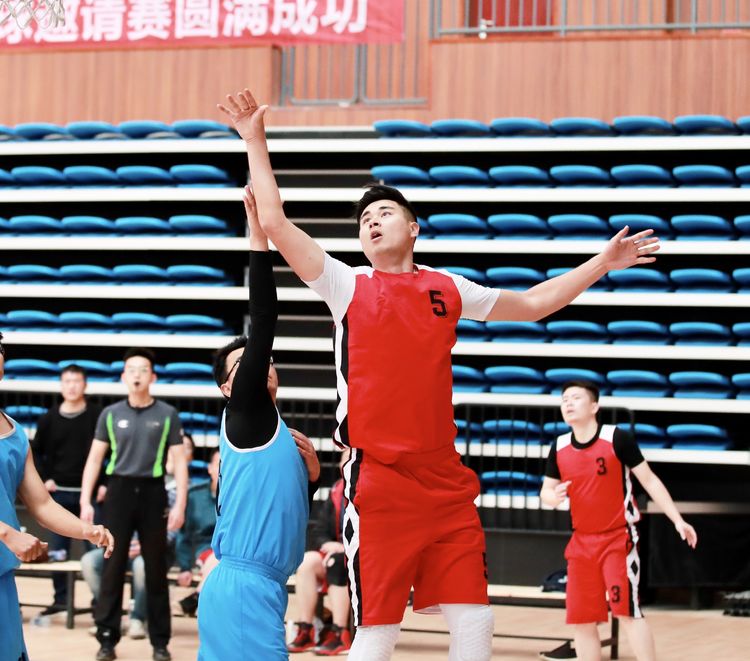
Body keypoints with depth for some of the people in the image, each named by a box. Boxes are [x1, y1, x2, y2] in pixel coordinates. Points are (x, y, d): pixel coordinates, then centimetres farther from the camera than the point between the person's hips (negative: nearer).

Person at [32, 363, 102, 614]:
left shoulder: (98, 416, -5)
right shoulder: (49, 419, 5)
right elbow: (35, 452, 15)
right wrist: (44, 478, 3)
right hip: (59, 493, 3)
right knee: (57, 550, 5)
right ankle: (60, 598, 15)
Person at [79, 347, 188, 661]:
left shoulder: (167, 415, 3)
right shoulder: (111, 414, 6)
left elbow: (179, 461, 2)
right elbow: (94, 459, 8)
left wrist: (180, 504, -6)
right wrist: (85, 501, 0)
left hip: (152, 493, -1)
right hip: (119, 491, 1)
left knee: (156, 569, 4)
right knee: (112, 567, 1)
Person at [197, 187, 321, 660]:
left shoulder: (280, 436, 22)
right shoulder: (245, 416, -2)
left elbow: (289, 514, 25)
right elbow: (262, 324, -11)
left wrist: (311, 475, 9)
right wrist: (259, 238, -14)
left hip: (247, 587, 9)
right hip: (243, 587, -9)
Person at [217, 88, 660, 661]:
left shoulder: (447, 289, 14)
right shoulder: (347, 285, 4)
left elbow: (533, 303, 26)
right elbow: (274, 222, -3)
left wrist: (604, 263, 26)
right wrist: (256, 142, -4)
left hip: (445, 478, 4)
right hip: (378, 480, -4)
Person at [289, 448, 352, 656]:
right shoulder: (337, 492, 10)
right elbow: (318, 529, 11)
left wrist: (346, 548, -24)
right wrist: (327, 544, -11)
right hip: (337, 552, 6)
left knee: (338, 563, -35)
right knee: (307, 561, -22)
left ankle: (339, 634, -34)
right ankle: (305, 631, -22)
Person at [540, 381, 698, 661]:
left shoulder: (617, 438, -10)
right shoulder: (559, 448, 4)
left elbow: (649, 480, -5)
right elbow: (546, 491, 14)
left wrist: (677, 520, -9)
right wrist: (553, 497, -12)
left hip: (618, 538, -5)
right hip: (582, 543, 5)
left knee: (626, 610, -15)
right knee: (582, 620, 4)